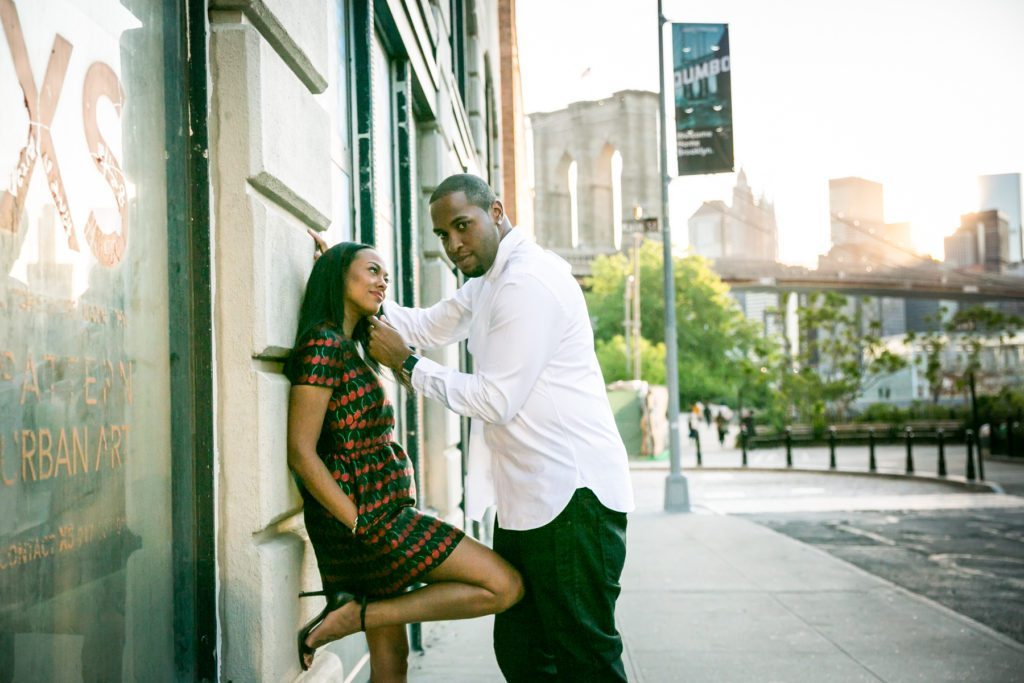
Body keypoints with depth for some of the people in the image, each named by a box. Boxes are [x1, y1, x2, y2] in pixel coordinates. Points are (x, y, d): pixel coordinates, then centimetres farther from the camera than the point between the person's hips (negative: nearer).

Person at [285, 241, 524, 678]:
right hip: (371, 516, -10)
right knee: (505, 586, -11)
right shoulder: (323, 346, -12)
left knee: (390, 660, 12)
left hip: (383, 514, 10)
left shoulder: (350, 347, 17)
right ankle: (353, 614, -12)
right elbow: (301, 453, -17)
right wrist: (359, 524, -17)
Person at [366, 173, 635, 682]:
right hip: (527, 502, 11)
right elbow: (427, 326, 25)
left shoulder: (528, 281, -17)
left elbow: (496, 401, -18)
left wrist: (405, 364, -9)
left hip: (573, 494, -11)